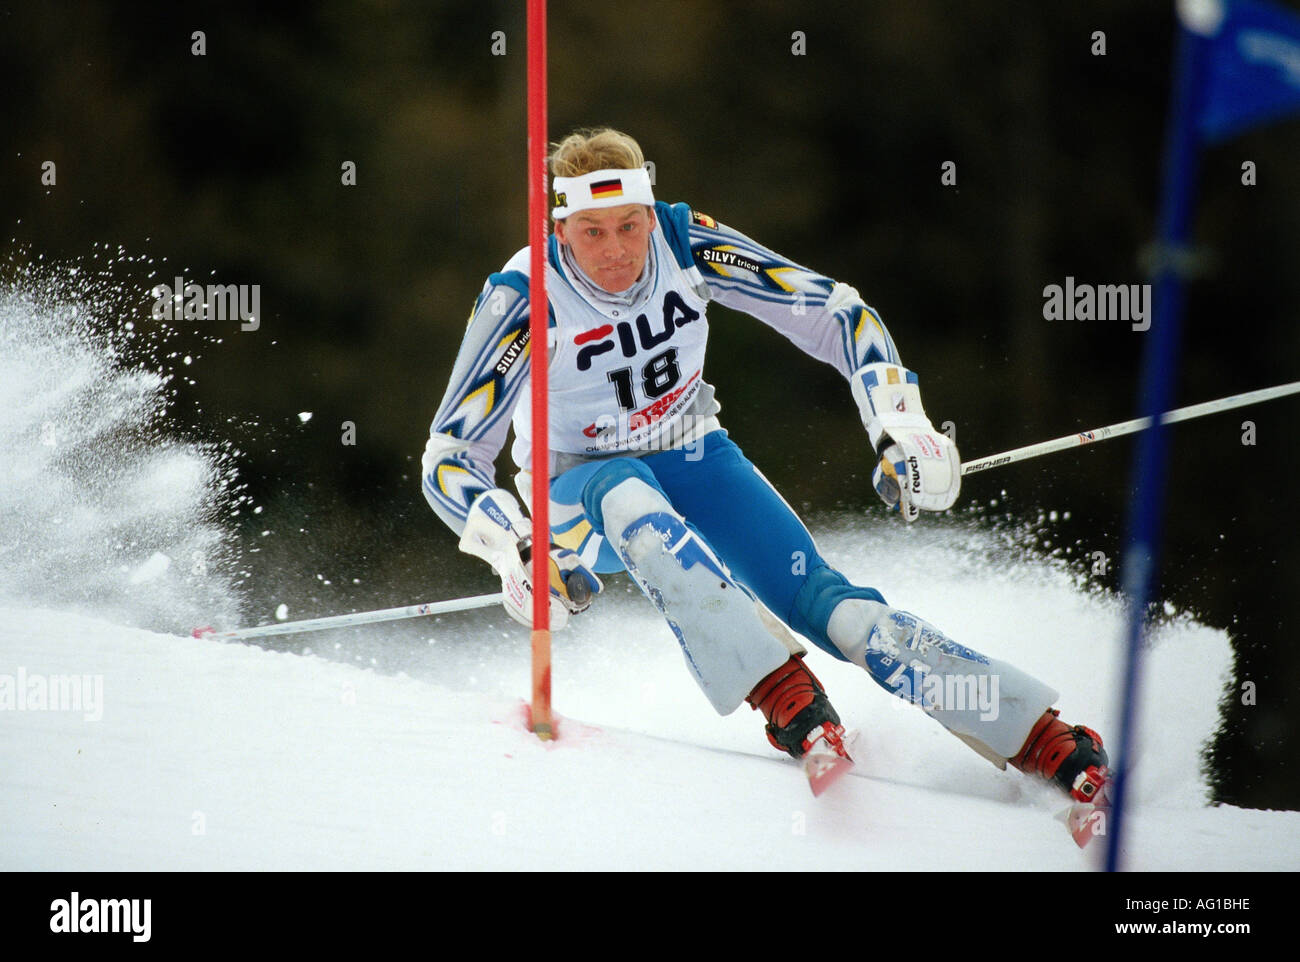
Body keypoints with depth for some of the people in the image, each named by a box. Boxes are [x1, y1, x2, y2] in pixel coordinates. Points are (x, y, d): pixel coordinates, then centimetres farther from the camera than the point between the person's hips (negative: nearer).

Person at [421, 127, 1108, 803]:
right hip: (585, 488, -2)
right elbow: (448, 459, -24)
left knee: (822, 602, -19)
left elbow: (835, 312, -12)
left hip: (695, 459, 2)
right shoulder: (524, 300, -26)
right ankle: (785, 698, -43)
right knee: (632, 502, -39)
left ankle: (1052, 746, -22)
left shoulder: (686, 246, -19)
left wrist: (902, 429, -26)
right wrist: (514, 553, -42)